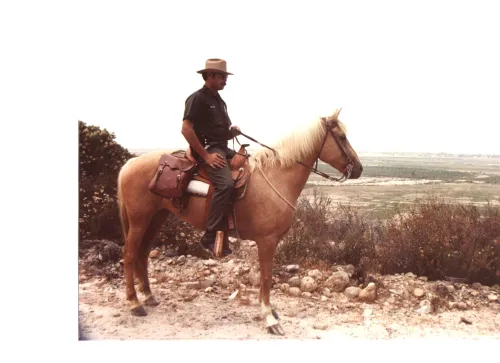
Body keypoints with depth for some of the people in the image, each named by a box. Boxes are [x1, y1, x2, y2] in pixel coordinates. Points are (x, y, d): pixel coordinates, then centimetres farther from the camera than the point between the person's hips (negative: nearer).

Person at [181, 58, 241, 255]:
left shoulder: (219, 100, 20)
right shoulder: (197, 98, -7)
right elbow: (186, 129, -18)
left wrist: (233, 131, 5)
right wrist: (206, 156, -20)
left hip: (223, 148, 10)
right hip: (208, 149, -10)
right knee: (226, 184, -31)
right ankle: (211, 236, -25)